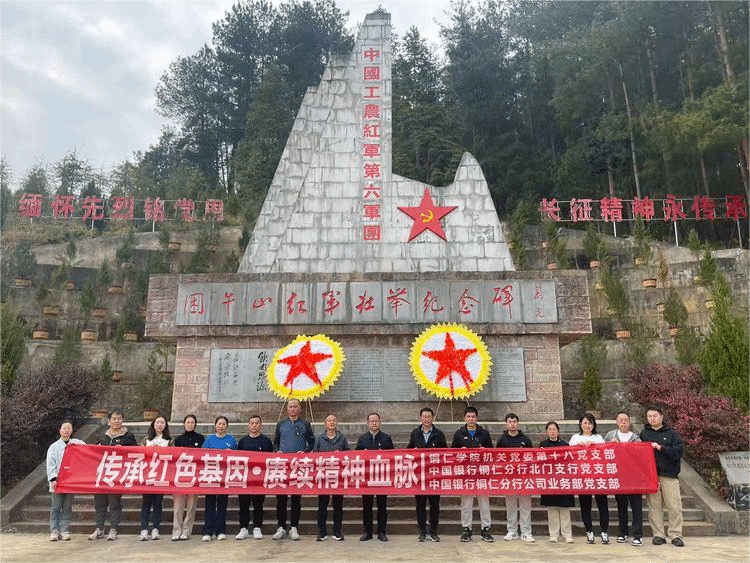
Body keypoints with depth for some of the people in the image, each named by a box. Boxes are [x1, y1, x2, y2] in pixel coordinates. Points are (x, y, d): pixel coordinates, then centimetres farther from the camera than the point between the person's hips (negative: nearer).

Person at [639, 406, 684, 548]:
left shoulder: (671, 433, 7)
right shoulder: (644, 433, 13)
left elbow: (679, 451, -4)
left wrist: (661, 448, -11)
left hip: (669, 474, -1)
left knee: (674, 506, -3)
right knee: (654, 506, 2)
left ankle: (676, 535, 8)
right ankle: (658, 535, 9)